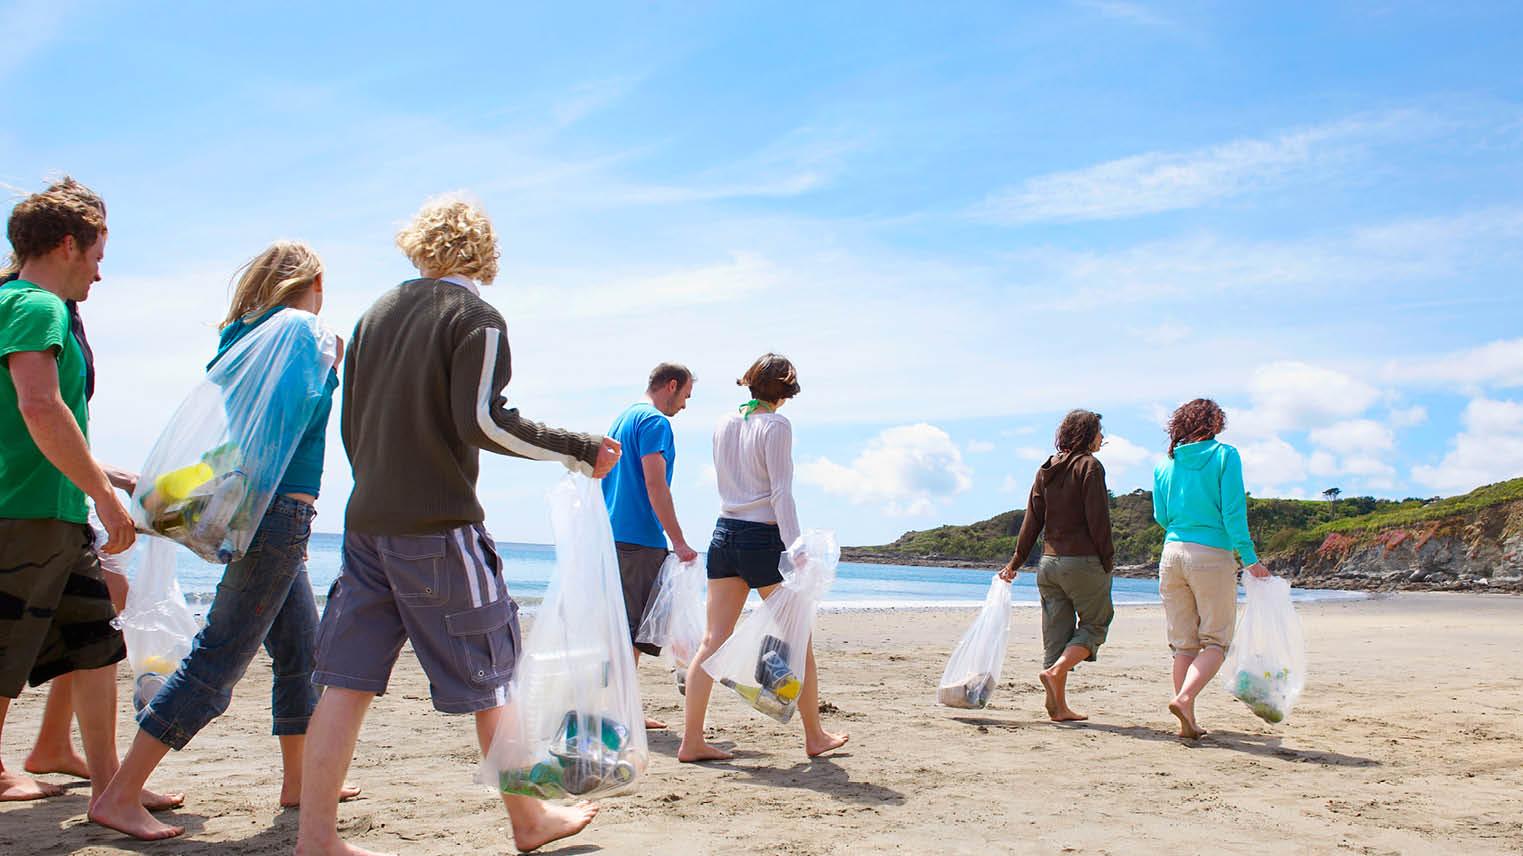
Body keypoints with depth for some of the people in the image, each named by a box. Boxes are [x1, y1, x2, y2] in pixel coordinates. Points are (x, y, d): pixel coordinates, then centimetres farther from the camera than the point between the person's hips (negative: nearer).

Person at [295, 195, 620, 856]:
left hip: (367, 522, 6)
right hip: (439, 528, -6)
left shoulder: (376, 314, 15)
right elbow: (483, 421, -16)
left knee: (349, 678, 5)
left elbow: (351, 424, 18)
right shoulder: (475, 316, -5)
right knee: (489, 675, 6)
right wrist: (580, 450, -9)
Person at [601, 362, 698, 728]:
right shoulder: (655, 422, -9)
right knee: (634, 626, -7)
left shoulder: (623, 417, 20)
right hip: (640, 539, -10)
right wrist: (679, 541, -17)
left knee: (623, 625, 13)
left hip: (612, 534, 10)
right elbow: (655, 485, -18)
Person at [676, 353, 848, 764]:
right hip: (763, 537, -6)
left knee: (713, 641, 4)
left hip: (725, 533, 6)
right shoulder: (776, 425, -9)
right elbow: (781, 493, -16)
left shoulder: (724, 424, 10)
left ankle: (691, 740, 2)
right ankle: (814, 736, 18)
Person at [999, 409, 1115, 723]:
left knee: (1056, 633, 8)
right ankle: (1055, 670, -12)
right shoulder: (1089, 466, -7)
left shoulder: (1046, 470, 12)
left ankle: (1058, 707, 7)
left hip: (1049, 562, 7)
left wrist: (1016, 562, 14)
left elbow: (1032, 520, 12)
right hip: (1083, 561, -6)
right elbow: (1097, 520, -12)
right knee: (1095, 624, 8)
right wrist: (1108, 560, -5)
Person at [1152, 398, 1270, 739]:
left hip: (1172, 553, 4)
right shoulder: (1225, 455, -1)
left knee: (1183, 643, 9)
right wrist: (1249, 557, -7)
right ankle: (1184, 698, -18)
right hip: (1212, 555, -4)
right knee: (1216, 641, 4)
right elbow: (1233, 511, -9)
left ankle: (1188, 722, 7)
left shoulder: (1166, 464, 10)